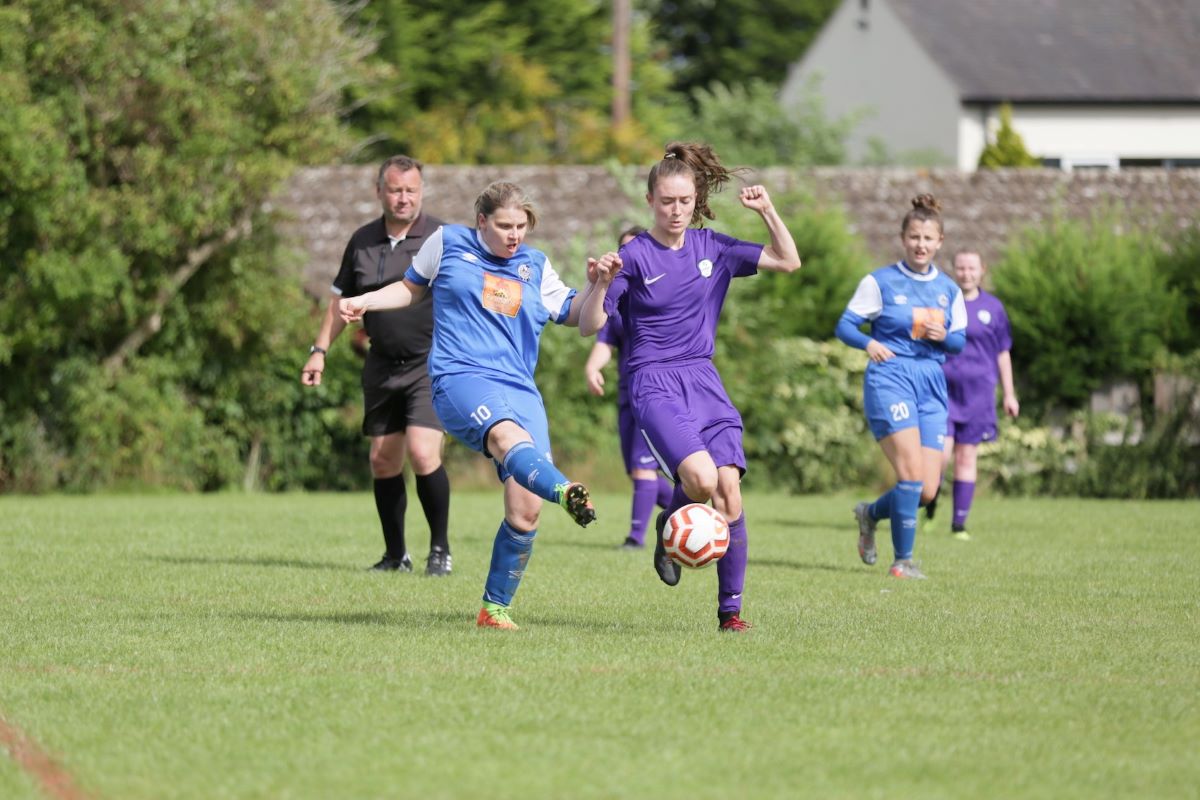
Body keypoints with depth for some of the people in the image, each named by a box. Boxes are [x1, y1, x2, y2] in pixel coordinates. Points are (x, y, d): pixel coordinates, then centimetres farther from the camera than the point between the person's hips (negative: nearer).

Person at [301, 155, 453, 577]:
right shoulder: (363, 241, 7)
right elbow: (341, 299, 18)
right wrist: (320, 350, 12)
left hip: (431, 364, -5)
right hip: (382, 365, 5)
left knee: (422, 453, -17)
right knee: (383, 460, 5)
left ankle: (441, 549, -2)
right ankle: (396, 555, 17)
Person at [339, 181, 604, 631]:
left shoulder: (535, 266, 18)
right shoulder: (448, 243, 11)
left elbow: (573, 315, 21)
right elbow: (412, 288, 26)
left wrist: (596, 284, 3)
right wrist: (364, 303, 14)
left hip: (521, 390, 5)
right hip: (461, 379, -5)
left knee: (525, 513, -7)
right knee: (509, 436, -39)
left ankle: (495, 608, 9)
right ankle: (565, 492, -72)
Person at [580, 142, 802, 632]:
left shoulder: (712, 248, 8)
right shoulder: (634, 257, -5)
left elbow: (788, 262, 11)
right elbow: (590, 326, -8)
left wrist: (767, 211, -1)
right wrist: (602, 284, -26)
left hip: (704, 381, 4)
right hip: (655, 385, -4)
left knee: (729, 486, -11)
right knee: (700, 477, -27)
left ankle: (730, 609, -3)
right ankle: (668, 530, 9)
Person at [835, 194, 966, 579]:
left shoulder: (948, 289, 14)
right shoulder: (880, 282, 1)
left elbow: (961, 341, 15)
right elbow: (845, 325, 0)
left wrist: (943, 335, -8)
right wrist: (869, 343, -20)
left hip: (932, 385, 5)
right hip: (891, 378, -5)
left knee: (927, 490, -1)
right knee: (912, 473, -20)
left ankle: (871, 513, 29)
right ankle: (902, 560, -9)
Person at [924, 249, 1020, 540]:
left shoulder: (992, 307, 8)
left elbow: (1003, 353, 14)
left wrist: (1009, 394, 13)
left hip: (978, 393, 1)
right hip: (942, 388, -1)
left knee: (967, 458, 2)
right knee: (941, 453, -13)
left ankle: (959, 524, 7)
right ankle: (931, 500, 15)